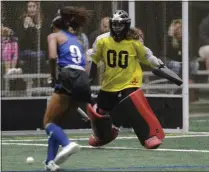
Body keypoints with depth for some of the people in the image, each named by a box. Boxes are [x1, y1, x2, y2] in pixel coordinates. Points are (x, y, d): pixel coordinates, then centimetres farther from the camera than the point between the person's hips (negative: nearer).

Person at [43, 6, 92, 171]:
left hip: (68, 78, -6)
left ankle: (68, 144, -27)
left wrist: (53, 78, 3)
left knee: (48, 122, 1)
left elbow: (53, 57, -10)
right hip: (84, 81, 7)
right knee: (55, 122, 19)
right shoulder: (76, 39, 29)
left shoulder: (54, 36, 10)